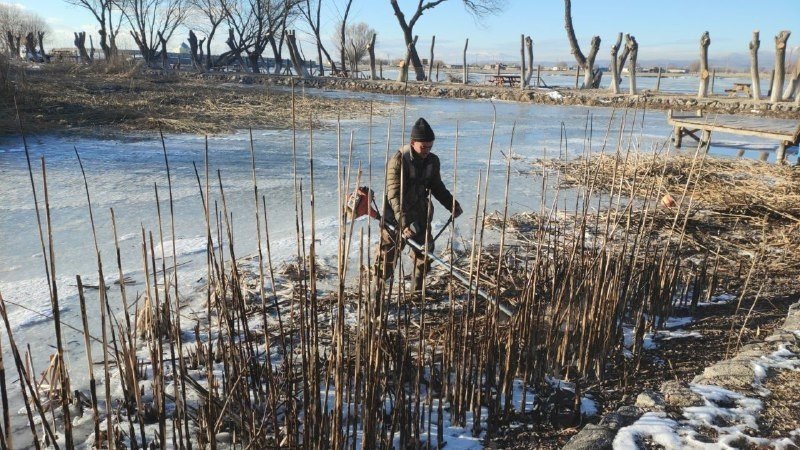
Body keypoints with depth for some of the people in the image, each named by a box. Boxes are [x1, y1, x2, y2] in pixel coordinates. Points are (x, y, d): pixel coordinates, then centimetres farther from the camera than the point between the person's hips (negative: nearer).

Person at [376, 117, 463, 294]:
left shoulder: (433, 161, -3)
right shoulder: (398, 161, -21)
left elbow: (437, 187, 12)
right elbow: (394, 195, -26)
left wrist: (452, 205, -3)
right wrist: (403, 223, -36)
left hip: (420, 215, 5)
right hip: (396, 216, -5)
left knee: (424, 252, 10)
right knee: (388, 253, 5)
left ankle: (419, 289, 28)